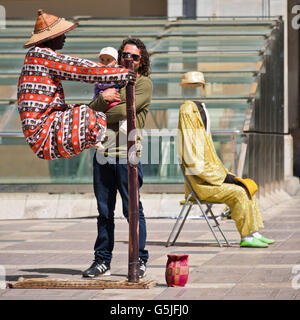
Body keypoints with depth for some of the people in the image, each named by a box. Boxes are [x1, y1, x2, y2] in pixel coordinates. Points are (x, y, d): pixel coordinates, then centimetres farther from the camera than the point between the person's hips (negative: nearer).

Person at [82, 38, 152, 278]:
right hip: (103, 150, 6)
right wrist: (102, 99, -9)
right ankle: (102, 261, 13)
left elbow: (124, 110, -11)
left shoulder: (144, 83, 2)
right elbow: (92, 109, 12)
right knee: (104, 210, 8)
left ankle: (140, 260, 2)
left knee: (132, 209, -5)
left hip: (127, 152, -6)